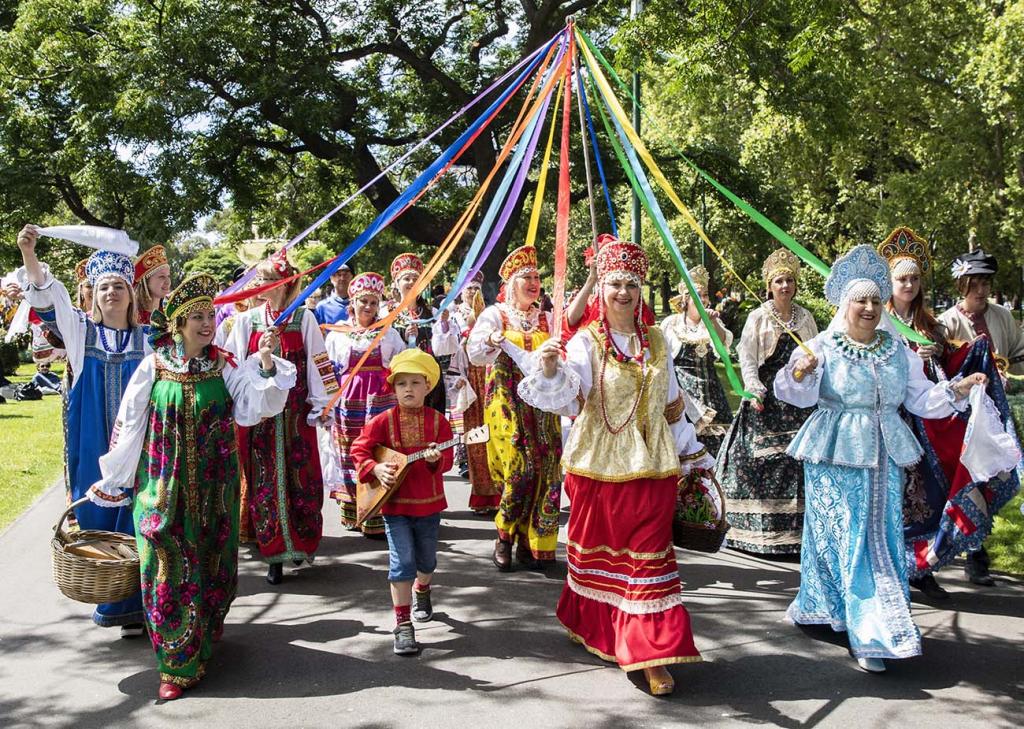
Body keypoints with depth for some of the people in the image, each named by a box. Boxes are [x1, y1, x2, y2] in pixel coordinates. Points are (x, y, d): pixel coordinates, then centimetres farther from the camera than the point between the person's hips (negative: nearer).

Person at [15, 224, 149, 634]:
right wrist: (29, 256, -26)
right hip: (92, 445, 1)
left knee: (133, 521, -2)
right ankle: (111, 600, 18)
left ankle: (129, 605, 8)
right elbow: (48, 296, -10)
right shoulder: (80, 330, 5)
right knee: (97, 520, 5)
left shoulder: (146, 337, 5)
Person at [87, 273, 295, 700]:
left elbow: (253, 408, -15)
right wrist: (113, 484, 3)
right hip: (164, 487, -1)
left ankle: (205, 639, 35)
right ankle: (178, 665, 10)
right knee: (170, 567, 0)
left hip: (213, 486, 1)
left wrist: (265, 364, -28)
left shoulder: (225, 366, -3)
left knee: (211, 563, 12)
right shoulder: (154, 367, -5)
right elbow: (128, 426, 0)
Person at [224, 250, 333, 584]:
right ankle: (274, 555, 10)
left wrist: (321, 406, -4)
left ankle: (302, 544, 21)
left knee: (301, 478, 1)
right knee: (264, 481, 2)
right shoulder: (247, 320, 5)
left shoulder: (303, 318, 1)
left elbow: (317, 363, 0)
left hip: (296, 414, -1)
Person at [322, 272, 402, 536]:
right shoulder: (337, 334, 10)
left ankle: (378, 516, -2)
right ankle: (353, 514, 12)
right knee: (351, 457, 1)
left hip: (382, 402, 0)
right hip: (349, 403, 0)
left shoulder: (389, 334, 13)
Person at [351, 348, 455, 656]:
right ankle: (403, 625, 0)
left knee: (426, 560, 18)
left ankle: (421, 590, 51)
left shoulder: (437, 420, -3)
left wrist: (436, 458, -29)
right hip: (395, 503, -2)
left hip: (429, 503, 2)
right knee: (402, 562, -7)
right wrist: (375, 468, -17)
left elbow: (448, 459, -8)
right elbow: (359, 449, -1)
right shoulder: (383, 421, -5)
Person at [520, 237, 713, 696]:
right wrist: (549, 369, -41)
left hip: (651, 467, 3)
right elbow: (565, 397, -21)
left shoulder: (656, 341, 8)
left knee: (648, 555, 1)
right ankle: (590, 626, 34)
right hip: (598, 465, -2)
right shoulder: (586, 342, -5)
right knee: (597, 549, 11)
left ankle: (652, 656, 6)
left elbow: (672, 406, 16)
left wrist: (692, 456, 19)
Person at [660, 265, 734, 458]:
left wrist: (714, 322, -25)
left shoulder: (711, 322, 10)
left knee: (715, 438, -6)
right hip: (682, 390, -3)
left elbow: (724, 343, -9)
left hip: (709, 389, 3)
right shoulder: (671, 323, 3)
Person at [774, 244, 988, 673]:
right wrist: (799, 375, -36)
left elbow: (919, 398, 16)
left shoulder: (897, 349, 10)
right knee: (846, 537, -3)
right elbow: (801, 395, -16)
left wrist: (955, 390, 3)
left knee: (883, 537, 7)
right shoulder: (823, 347, -5)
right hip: (836, 458, -5)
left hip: (884, 457, 5)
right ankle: (869, 635, 5)